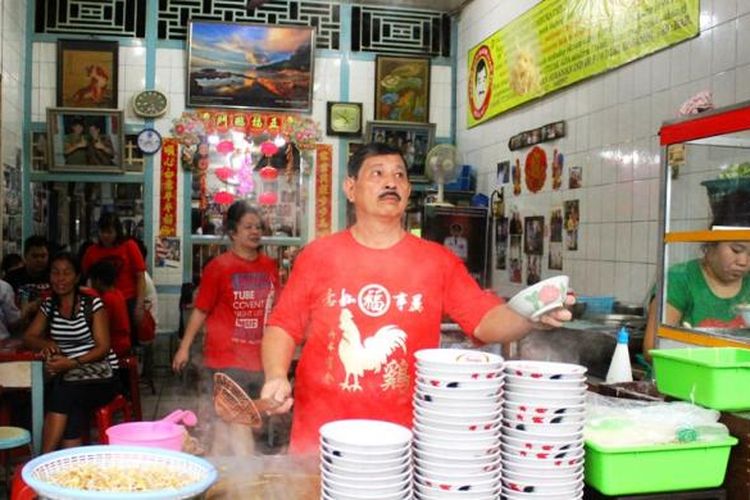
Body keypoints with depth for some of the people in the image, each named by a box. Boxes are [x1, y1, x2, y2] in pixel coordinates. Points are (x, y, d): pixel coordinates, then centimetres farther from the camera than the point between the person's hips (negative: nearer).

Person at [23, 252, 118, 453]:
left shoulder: (92, 304, -5)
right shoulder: (49, 305, 10)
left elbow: (103, 347, -9)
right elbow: (29, 337, 13)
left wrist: (72, 363, -25)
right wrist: (45, 344, -11)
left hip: (100, 372, -3)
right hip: (66, 376, 3)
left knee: (64, 392, -34)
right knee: (71, 406, -32)